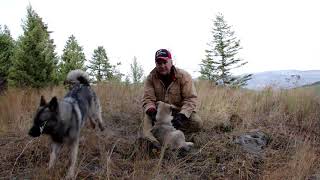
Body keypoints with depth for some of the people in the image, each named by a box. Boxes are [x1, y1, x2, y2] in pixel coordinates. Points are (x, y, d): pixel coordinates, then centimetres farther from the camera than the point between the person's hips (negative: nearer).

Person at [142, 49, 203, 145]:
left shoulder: (183, 76, -16)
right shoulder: (151, 77, -10)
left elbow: (191, 98, -19)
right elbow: (147, 99, -12)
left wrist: (182, 115, -35)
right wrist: (152, 112, -35)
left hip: (180, 111, 0)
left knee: (197, 123, -25)